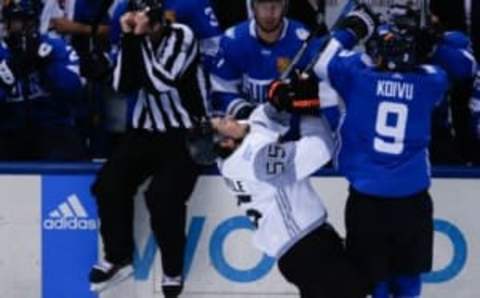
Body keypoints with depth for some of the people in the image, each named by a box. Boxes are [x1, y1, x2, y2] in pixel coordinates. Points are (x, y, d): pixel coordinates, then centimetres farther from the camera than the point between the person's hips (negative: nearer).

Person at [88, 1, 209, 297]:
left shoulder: (181, 36, -13)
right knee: (109, 183, -12)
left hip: (185, 134, -6)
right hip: (146, 132, 6)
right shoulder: (138, 39, 3)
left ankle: (173, 270, -8)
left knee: (163, 194, -26)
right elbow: (123, 85, -8)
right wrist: (129, 39, -16)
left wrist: (143, 39, -22)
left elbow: (161, 83, -24)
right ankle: (118, 258, 5)